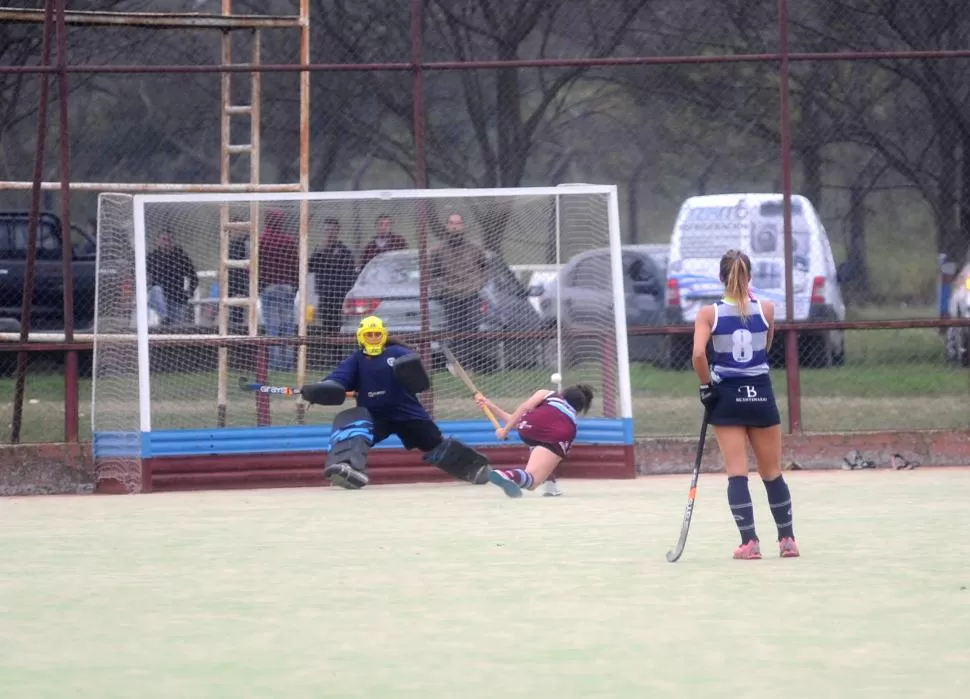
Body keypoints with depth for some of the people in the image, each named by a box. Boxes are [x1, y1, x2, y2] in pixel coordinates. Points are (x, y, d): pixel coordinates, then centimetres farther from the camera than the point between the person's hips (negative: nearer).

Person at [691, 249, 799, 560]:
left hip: (726, 395, -1)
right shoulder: (766, 309, -2)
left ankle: (749, 541, -5)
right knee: (772, 473, 13)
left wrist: (706, 385, -5)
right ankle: (787, 540, 19)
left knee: (737, 473, 1)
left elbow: (698, 353, -19)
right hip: (760, 394, 1)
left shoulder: (709, 313, -7)